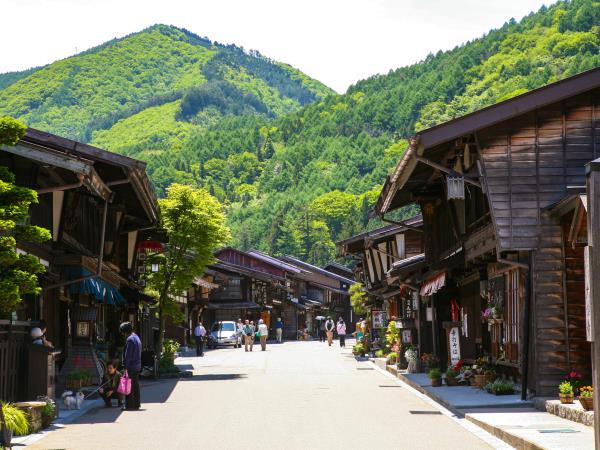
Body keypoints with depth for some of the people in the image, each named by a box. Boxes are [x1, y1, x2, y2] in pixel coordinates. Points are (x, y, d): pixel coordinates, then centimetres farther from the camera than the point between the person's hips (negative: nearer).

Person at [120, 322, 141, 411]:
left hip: (131, 366, -10)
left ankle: (129, 405, -4)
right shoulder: (137, 338, 15)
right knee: (136, 386, 12)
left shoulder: (130, 339, -15)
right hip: (137, 366, 10)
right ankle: (136, 404, 16)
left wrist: (125, 367, -17)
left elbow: (128, 355, -18)